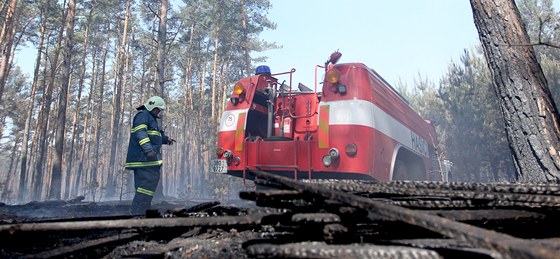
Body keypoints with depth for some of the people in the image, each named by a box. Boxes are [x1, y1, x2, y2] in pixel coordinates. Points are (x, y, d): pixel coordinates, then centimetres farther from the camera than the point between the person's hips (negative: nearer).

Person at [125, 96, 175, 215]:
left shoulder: (151, 118, 28)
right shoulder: (143, 115, -4)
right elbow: (140, 133, -19)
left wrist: (166, 139, 20)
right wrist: (148, 149, -29)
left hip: (149, 159, 11)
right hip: (144, 157, -11)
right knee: (148, 183, -15)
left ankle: (145, 209, 16)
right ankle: (136, 212, -14)